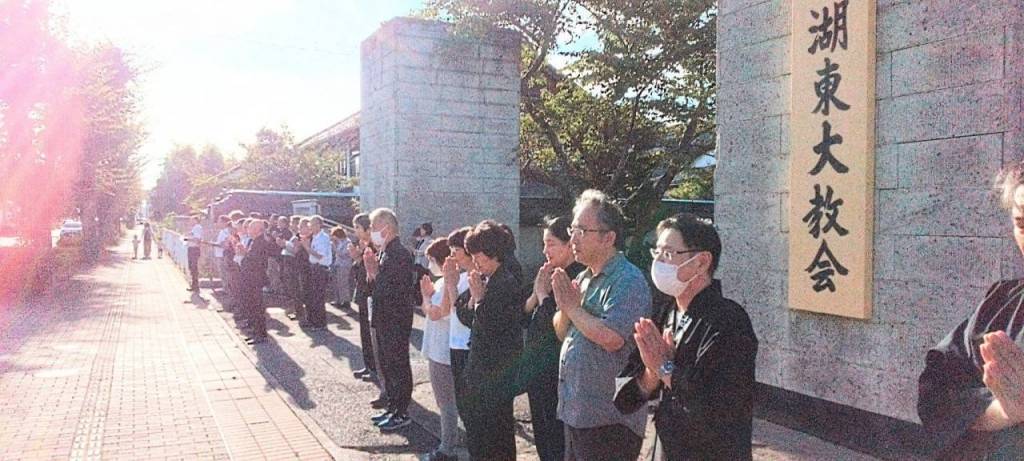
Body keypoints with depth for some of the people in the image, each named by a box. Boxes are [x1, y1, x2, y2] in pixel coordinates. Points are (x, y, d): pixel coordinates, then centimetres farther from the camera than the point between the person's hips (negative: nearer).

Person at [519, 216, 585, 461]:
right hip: (537, 372, 9)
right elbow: (525, 317, 11)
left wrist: (543, 293, -12)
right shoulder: (550, 274, 10)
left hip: (557, 377, -9)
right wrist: (535, 294, -6)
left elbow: (559, 326, -25)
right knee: (542, 440, 20)